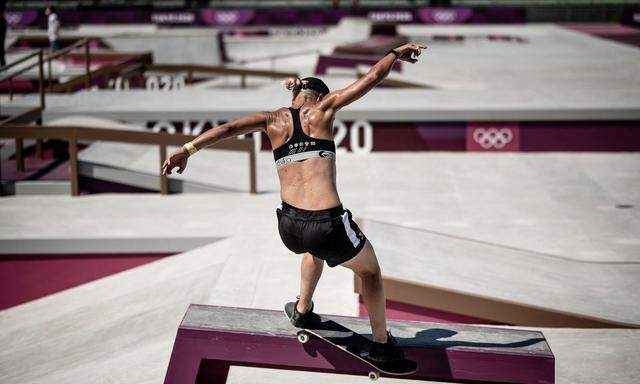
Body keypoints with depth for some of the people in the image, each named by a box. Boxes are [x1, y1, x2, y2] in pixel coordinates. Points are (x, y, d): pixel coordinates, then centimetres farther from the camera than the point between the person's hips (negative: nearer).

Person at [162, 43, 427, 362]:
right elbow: (371, 78, 12)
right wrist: (396, 53, 28)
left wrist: (187, 149, -5)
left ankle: (302, 310, 53)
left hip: (290, 229, 4)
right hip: (328, 227, -4)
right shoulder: (323, 108, 6)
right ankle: (381, 344, 36)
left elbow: (228, 128, -2)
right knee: (370, 270, 27)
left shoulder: (273, 119, 12)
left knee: (316, 247, 43)